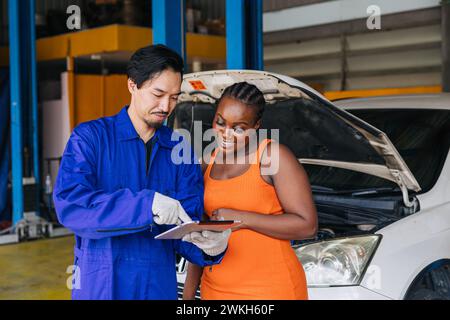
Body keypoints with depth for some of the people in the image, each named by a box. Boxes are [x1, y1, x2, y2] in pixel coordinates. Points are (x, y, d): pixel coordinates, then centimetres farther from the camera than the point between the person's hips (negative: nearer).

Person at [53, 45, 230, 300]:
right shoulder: (90, 137, -5)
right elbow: (69, 204, -20)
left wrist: (210, 246, -20)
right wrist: (145, 204, -28)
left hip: (160, 285, 3)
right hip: (101, 284, -3)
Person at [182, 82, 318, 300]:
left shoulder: (273, 156, -10)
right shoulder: (210, 162, 10)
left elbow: (307, 225, -15)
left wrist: (241, 218, -18)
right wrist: (189, 290, 11)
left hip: (270, 290, -5)